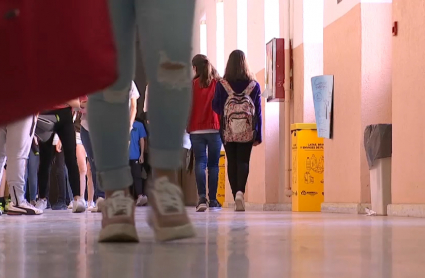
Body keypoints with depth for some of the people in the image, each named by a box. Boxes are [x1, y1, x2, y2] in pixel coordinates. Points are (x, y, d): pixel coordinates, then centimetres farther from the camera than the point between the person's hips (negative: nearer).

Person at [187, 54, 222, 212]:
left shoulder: (192, 84, 1)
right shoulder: (218, 84, 2)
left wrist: (186, 126, 11)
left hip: (196, 130, 0)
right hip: (215, 129, 1)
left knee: (200, 162, 0)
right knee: (213, 164, 7)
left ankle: (202, 197, -17)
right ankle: (213, 200, 4)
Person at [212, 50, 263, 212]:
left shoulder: (222, 85, -4)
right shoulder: (254, 85, -1)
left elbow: (216, 107, -1)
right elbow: (258, 111, 1)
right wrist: (258, 135, 6)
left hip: (228, 130, 0)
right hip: (248, 131, 0)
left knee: (232, 162, 9)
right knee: (243, 161, 2)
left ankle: (236, 195, 7)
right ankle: (240, 191, -21)